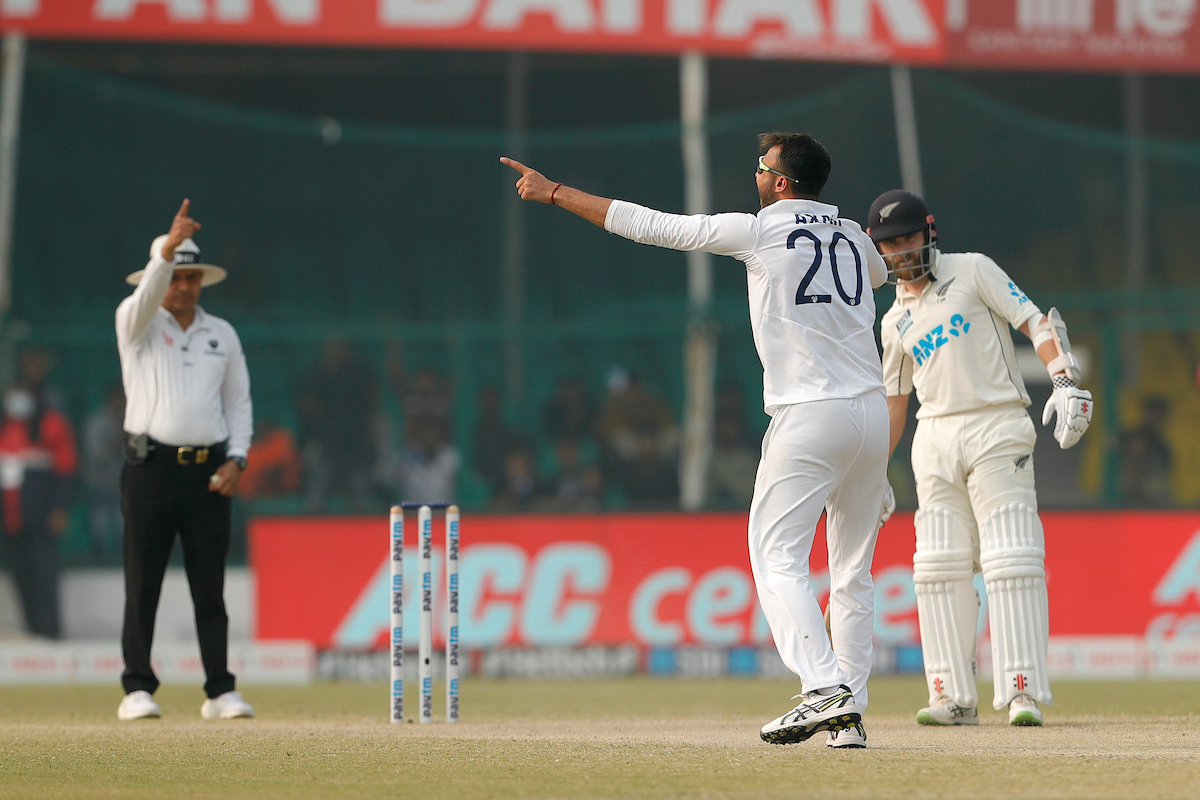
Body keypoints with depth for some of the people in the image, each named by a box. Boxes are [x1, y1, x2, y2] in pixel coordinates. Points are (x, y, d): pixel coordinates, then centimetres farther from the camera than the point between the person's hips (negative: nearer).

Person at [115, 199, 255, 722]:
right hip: (151, 467, -3)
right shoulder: (136, 323, 4)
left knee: (210, 587, 2)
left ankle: (220, 691, 4)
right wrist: (168, 248, -37)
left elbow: (239, 402, 15)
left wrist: (236, 459, 0)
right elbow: (147, 296, -19)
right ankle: (138, 690, 1)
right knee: (142, 585, -2)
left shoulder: (222, 334, 14)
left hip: (208, 474, 3)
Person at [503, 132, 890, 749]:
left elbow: (648, 225, 1)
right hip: (872, 413, 7)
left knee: (778, 557, -7)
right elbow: (885, 269, 42)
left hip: (810, 417, -7)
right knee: (853, 570, 11)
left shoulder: (759, 231, -2)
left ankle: (825, 689, -26)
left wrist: (554, 192, 8)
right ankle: (850, 714, 8)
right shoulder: (856, 239, 16)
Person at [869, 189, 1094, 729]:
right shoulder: (896, 322, 17)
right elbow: (893, 399, 24)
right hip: (935, 438, 5)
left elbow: (1035, 322, -5)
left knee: (1011, 560, -12)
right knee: (939, 567, -1)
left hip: (996, 429, -5)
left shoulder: (973, 271, 3)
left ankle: (1022, 692, -14)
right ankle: (954, 698, 2)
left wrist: (1065, 382, -19)